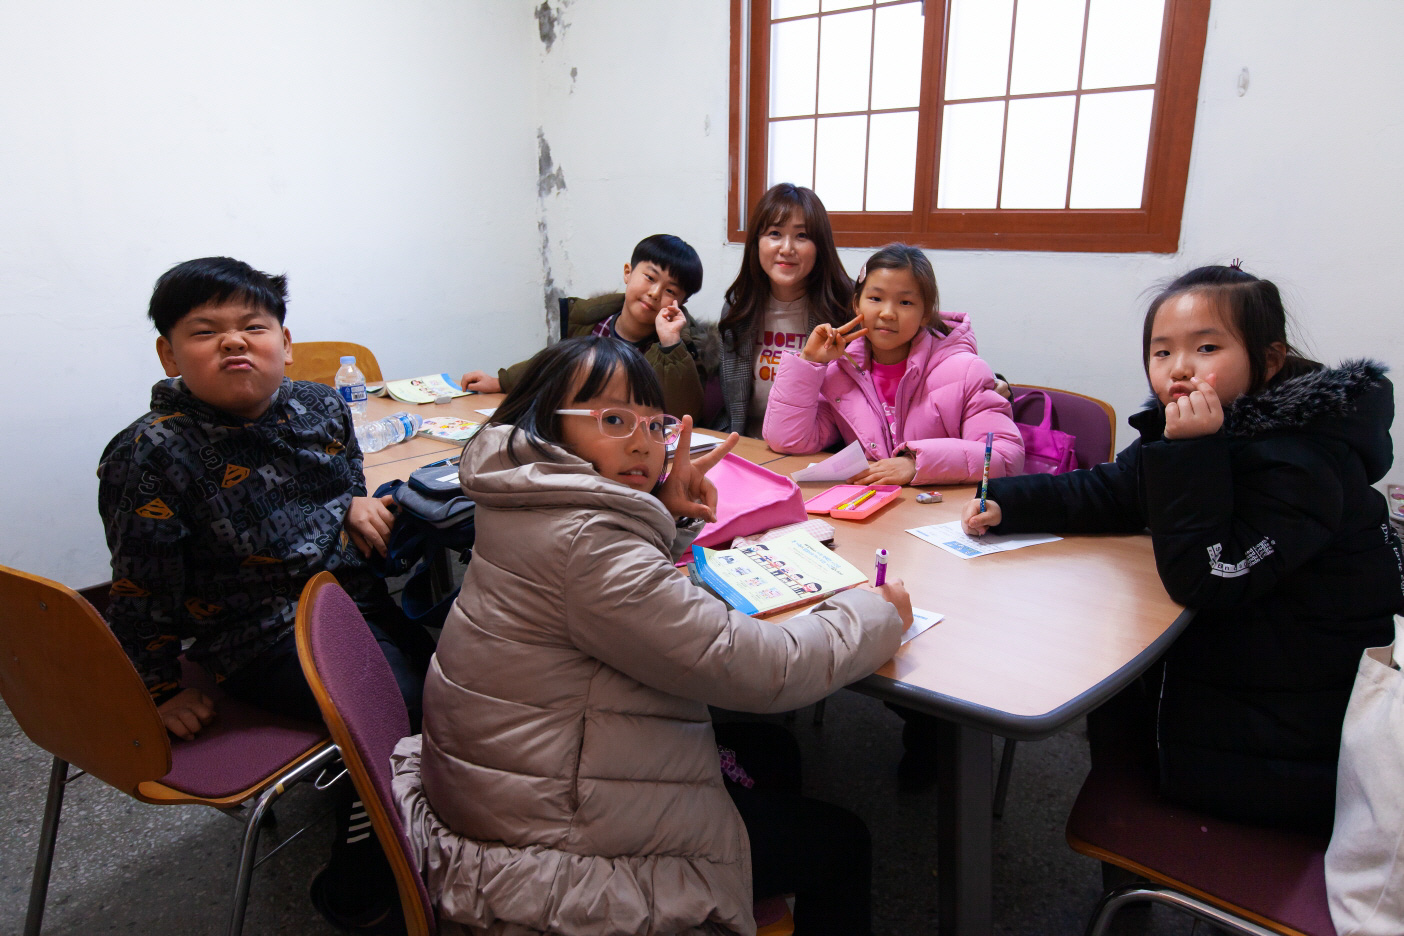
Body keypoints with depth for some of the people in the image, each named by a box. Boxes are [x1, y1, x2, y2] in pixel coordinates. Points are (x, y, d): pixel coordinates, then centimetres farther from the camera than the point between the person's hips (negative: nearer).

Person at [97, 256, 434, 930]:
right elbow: (142, 590, -8)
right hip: (267, 635, -7)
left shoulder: (319, 406, 2)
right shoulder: (153, 455, -13)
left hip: (360, 588, 7)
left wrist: (358, 502, 1)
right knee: (402, 702, -24)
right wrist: (163, 691, -4)